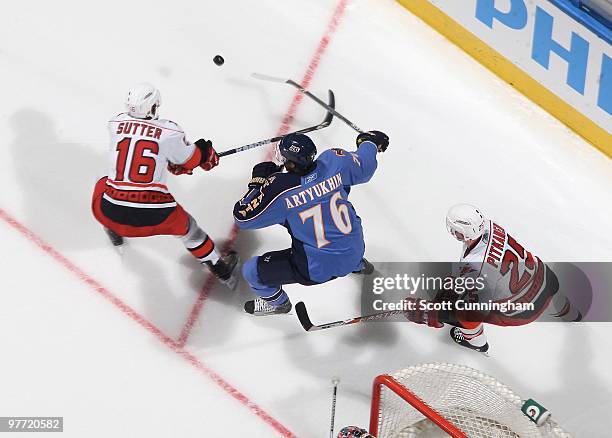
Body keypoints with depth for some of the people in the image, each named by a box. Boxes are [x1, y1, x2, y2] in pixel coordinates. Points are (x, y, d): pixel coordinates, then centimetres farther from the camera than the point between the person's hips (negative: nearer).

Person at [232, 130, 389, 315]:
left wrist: (257, 182, -3)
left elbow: (243, 218, -13)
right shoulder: (334, 161, -12)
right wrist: (370, 141, 28)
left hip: (318, 269, -5)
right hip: (356, 251, 6)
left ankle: (277, 303, 39)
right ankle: (358, 264, 61)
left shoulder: (280, 190, -23)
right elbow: (364, 168, 8)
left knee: (252, 271, 9)